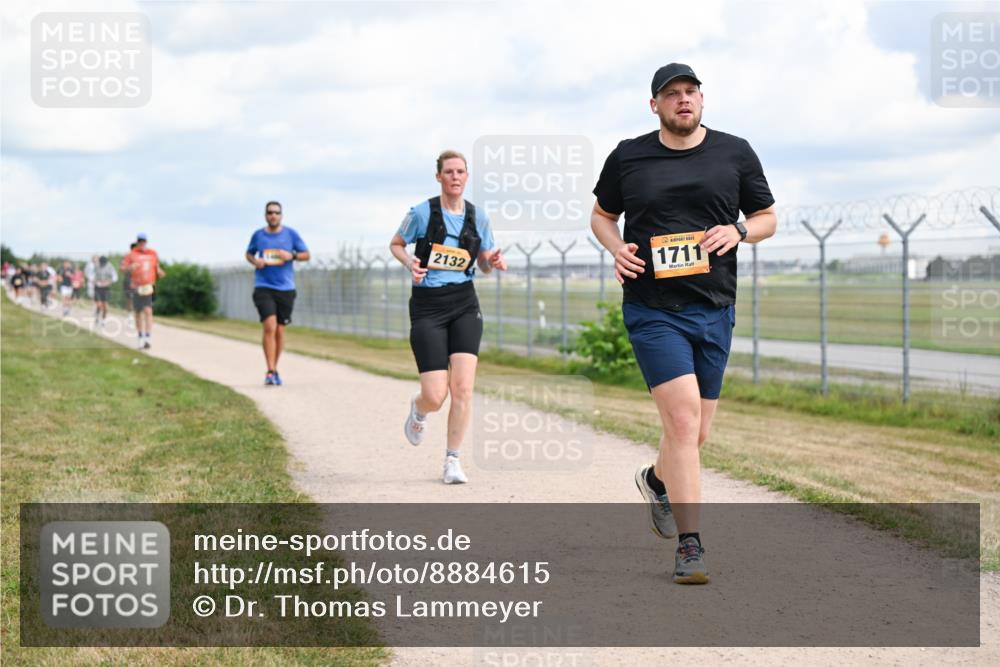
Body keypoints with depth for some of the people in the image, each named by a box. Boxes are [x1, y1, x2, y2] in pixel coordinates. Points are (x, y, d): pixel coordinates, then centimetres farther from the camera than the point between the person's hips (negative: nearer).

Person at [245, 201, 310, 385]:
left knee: (279, 331, 8)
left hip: (285, 289, 1)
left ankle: (275, 370, 24)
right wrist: (255, 261, -3)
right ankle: (270, 372, -17)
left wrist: (292, 256, -11)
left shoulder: (291, 234, 3)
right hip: (263, 287, -1)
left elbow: (306, 254, 9)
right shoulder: (258, 235, 5)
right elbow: (249, 253, 20)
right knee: (269, 327, -17)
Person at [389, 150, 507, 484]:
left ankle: (452, 460, 4)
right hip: (427, 306, -3)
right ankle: (418, 409, 30)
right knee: (435, 397, -10)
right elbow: (396, 245, 9)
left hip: (465, 305, 3)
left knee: (463, 387, -11)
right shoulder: (422, 212, -6)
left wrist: (493, 261, -8)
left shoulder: (478, 216, 5)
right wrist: (410, 263, -11)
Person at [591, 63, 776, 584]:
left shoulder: (735, 153, 7)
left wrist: (739, 232, -7)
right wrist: (617, 249, -3)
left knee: (696, 432, 10)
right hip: (652, 310, -3)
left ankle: (657, 481, 45)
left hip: (714, 309, 3)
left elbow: (768, 217, 15)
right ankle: (690, 546, -11)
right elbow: (602, 215, 18)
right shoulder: (627, 157, 4)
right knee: (682, 418, -17)